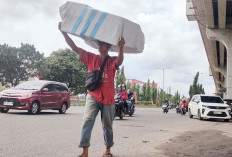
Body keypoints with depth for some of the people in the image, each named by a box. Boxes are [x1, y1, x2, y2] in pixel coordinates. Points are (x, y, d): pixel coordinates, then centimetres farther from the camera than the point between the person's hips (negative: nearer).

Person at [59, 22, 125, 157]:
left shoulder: (112, 61, 1)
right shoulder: (91, 58, 5)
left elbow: (119, 62, -23)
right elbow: (75, 48, 1)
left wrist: (121, 48, -42)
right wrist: (63, 32, -4)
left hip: (108, 98, 0)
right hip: (93, 96, 1)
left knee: (107, 125, 12)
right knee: (87, 120, -15)